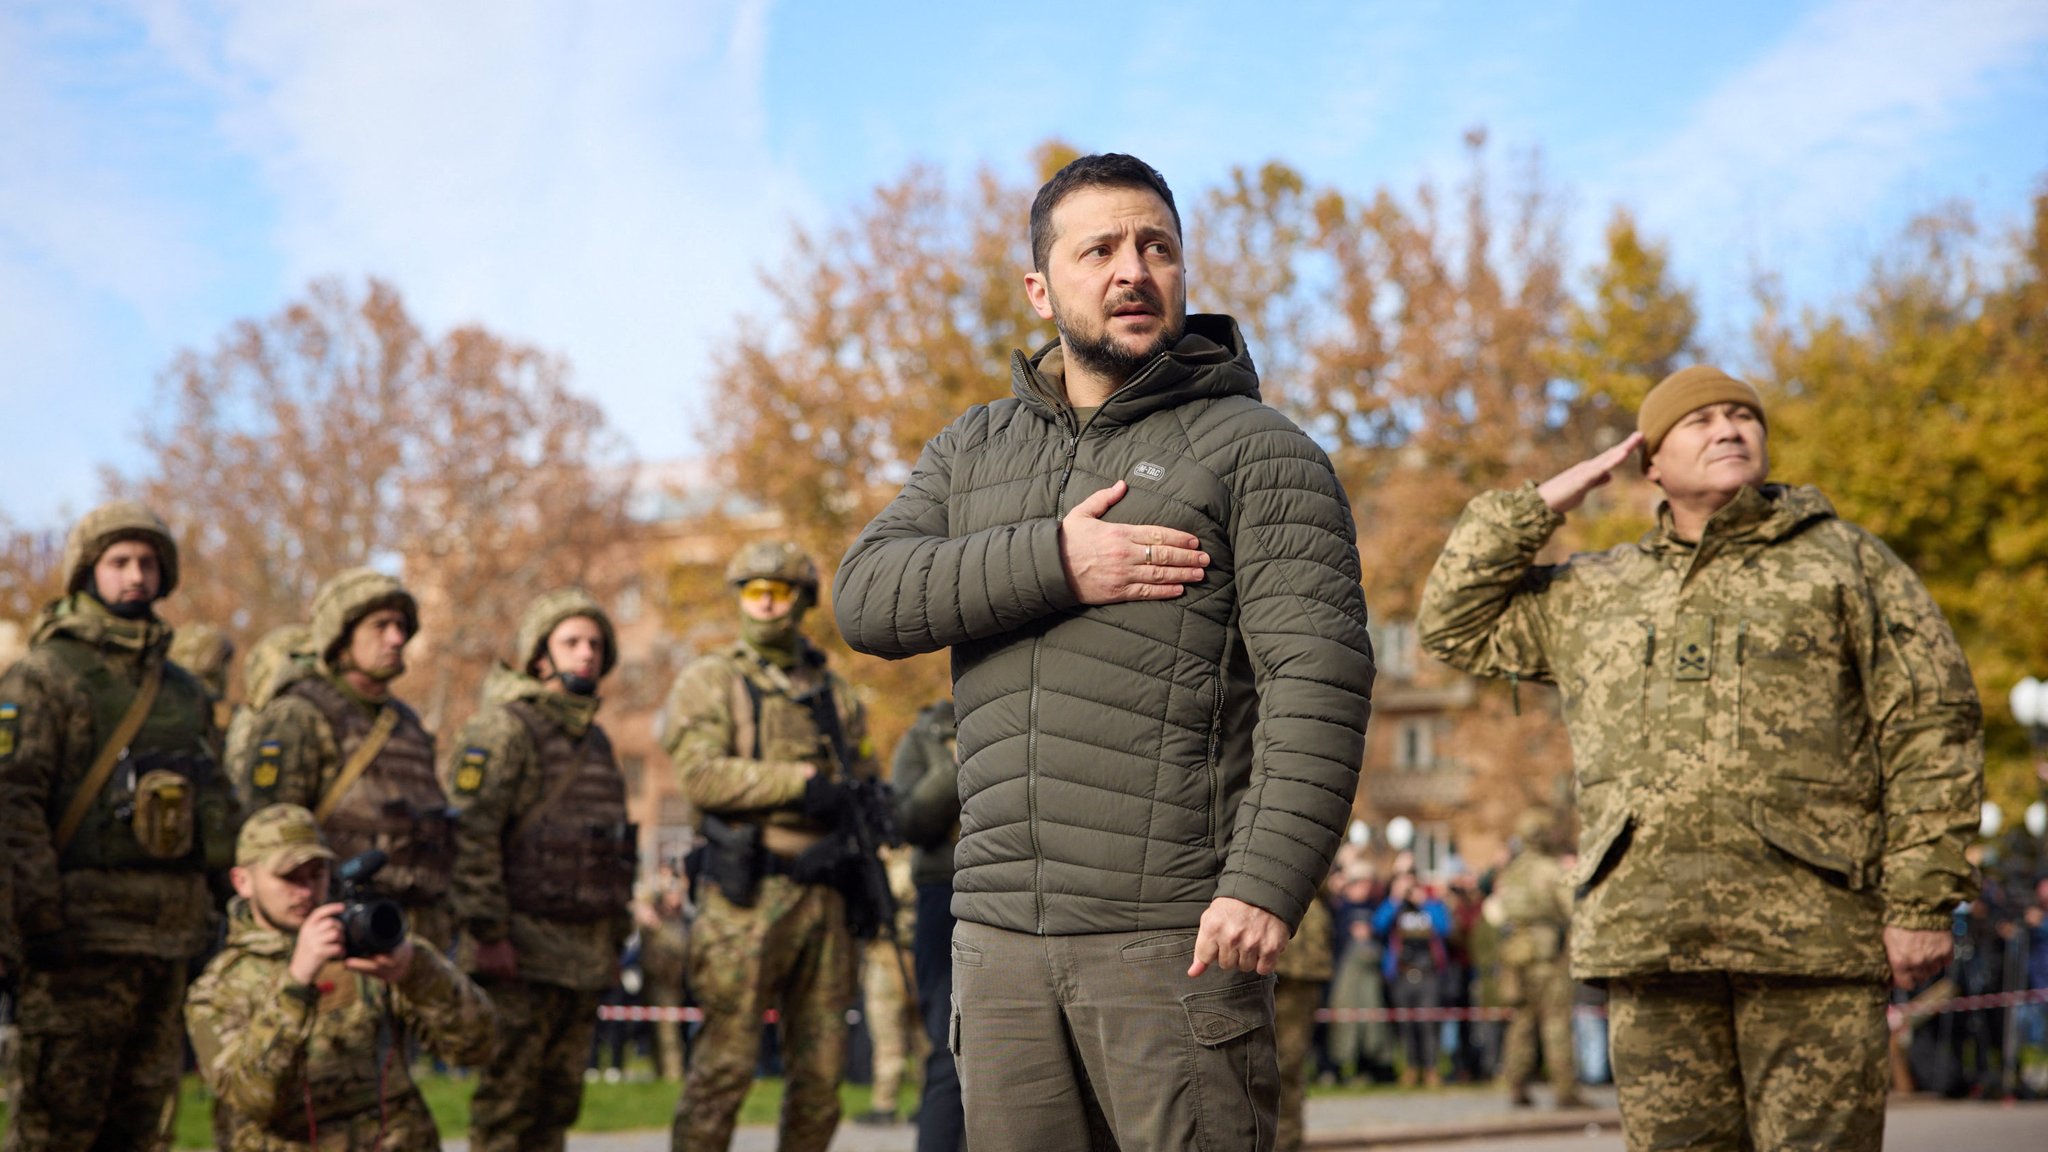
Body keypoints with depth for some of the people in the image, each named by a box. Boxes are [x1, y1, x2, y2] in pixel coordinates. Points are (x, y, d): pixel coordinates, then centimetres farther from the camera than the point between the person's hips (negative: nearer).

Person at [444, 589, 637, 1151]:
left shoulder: (595, 739, 19)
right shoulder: (502, 728, -9)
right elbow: (469, 835, -17)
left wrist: (617, 930, 21)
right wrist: (486, 932, -21)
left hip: (585, 955, 8)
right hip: (523, 950, -8)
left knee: (560, 1096, 11)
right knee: (508, 1093, -5)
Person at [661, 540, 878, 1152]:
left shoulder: (835, 692, 20)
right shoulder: (710, 682, 5)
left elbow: (863, 781, 23)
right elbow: (701, 773, -10)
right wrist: (800, 781, -17)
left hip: (824, 893, 5)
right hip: (748, 895, -5)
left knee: (822, 1067, 6)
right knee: (726, 1059, -8)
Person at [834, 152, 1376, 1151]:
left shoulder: (1256, 449, 0)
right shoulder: (972, 450, 16)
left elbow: (1318, 676, -11)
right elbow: (866, 598, 1)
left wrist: (1267, 881, -23)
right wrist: (1050, 564, -13)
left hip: (1173, 936, -5)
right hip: (999, 931, 5)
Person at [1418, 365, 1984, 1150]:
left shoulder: (1844, 562, 9)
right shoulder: (1593, 594, 20)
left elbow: (1932, 730, 3)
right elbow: (1456, 623, 20)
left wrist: (1923, 900, -7)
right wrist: (1542, 504, 13)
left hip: (1810, 930, -3)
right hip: (1647, 932, 3)